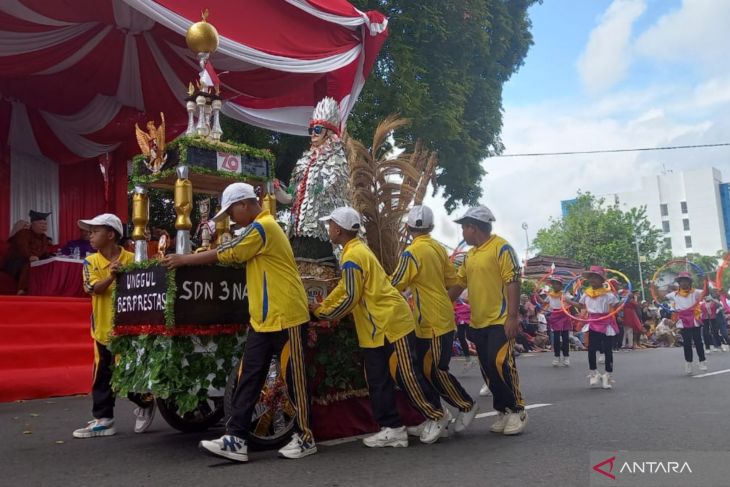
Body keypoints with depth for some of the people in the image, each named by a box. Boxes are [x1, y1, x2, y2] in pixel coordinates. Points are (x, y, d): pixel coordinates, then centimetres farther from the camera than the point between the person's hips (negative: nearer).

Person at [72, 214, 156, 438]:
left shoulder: (131, 259, -6)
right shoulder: (91, 261, 1)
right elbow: (94, 289, -14)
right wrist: (111, 276, -29)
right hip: (104, 326, 3)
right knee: (103, 374, 8)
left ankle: (145, 403, 31)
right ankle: (103, 419, 18)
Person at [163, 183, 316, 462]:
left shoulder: (262, 226, -14)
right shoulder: (260, 228, 18)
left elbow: (225, 255, -11)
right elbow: (236, 257, 23)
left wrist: (183, 259, -1)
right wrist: (196, 256, 15)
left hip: (286, 317, -10)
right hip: (263, 319, 10)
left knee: (294, 379, 1)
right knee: (248, 379, 5)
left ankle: (305, 438, 13)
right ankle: (236, 440, 8)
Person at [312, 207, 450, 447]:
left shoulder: (352, 257, -19)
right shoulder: (357, 249, 14)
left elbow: (350, 297, -19)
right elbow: (344, 286, 20)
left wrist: (323, 313, -7)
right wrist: (322, 305, 13)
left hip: (392, 321, -10)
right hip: (377, 327, 10)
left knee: (406, 375, -1)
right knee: (377, 380, 9)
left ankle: (437, 415, 16)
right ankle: (392, 428, 15)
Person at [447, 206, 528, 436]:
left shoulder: (501, 248, -10)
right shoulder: (470, 255, 14)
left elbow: (513, 282, -15)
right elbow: (458, 283, 19)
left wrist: (513, 317, -19)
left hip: (500, 322, -8)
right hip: (478, 323, 8)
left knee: (501, 365, -10)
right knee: (488, 370, 10)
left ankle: (517, 411, 7)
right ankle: (503, 412, 22)